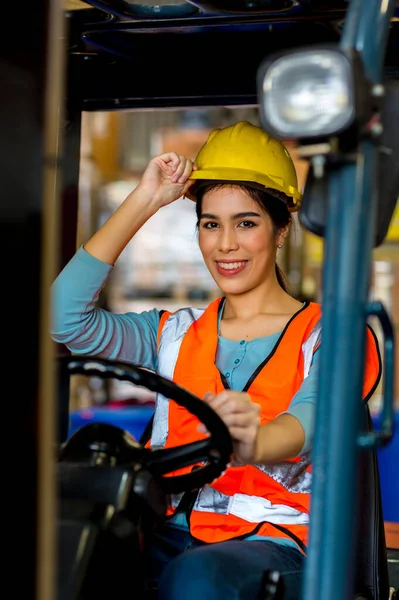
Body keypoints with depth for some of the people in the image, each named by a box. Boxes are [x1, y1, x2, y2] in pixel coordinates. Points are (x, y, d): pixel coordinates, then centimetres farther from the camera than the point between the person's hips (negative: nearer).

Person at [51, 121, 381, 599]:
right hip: (169, 535, 3)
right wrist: (144, 200, 9)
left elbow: (309, 421, -15)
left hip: (271, 540, -3)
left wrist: (251, 443, -41)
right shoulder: (175, 333, 21)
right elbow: (65, 316, 5)